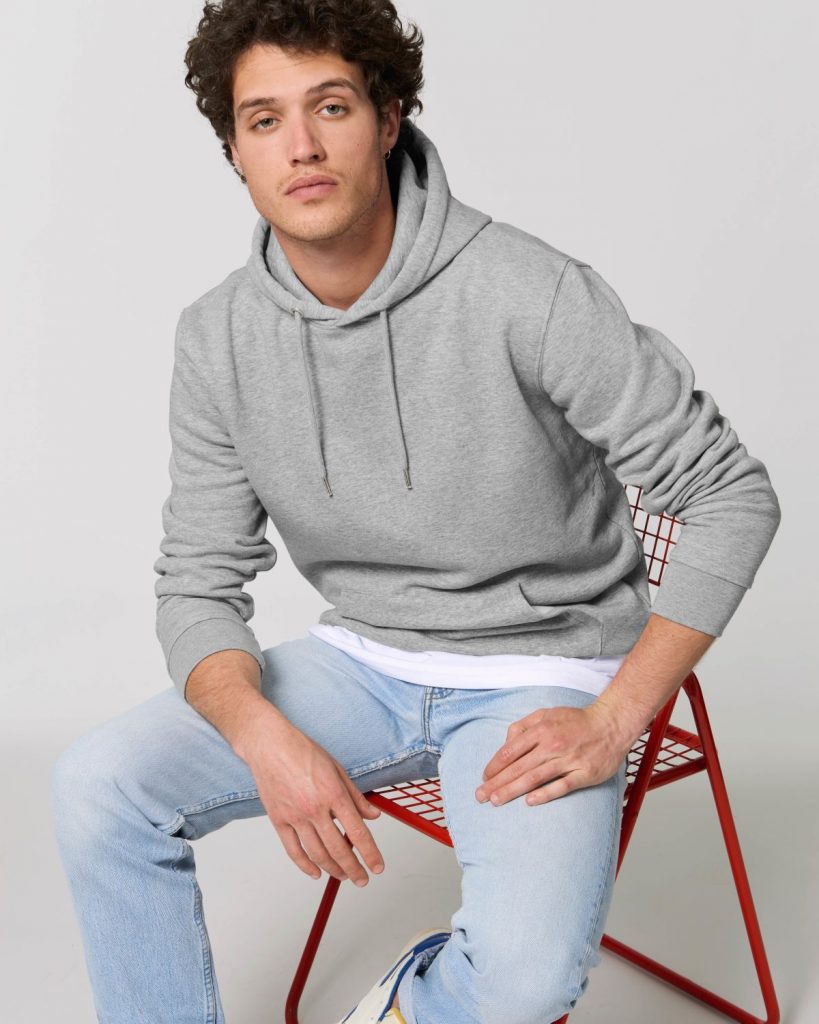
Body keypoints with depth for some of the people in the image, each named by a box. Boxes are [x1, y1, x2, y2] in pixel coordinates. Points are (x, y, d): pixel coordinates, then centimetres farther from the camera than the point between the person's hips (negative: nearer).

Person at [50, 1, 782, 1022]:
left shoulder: (530, 294, -20)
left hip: (542, 670, -3)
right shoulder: (218, 337, -5)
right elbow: (199, 582, -1)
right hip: (364, 660, 4)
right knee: (98, 786, -15)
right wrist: (266, 737, -22)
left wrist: (614, 720, -19)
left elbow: (731, 495, -14)